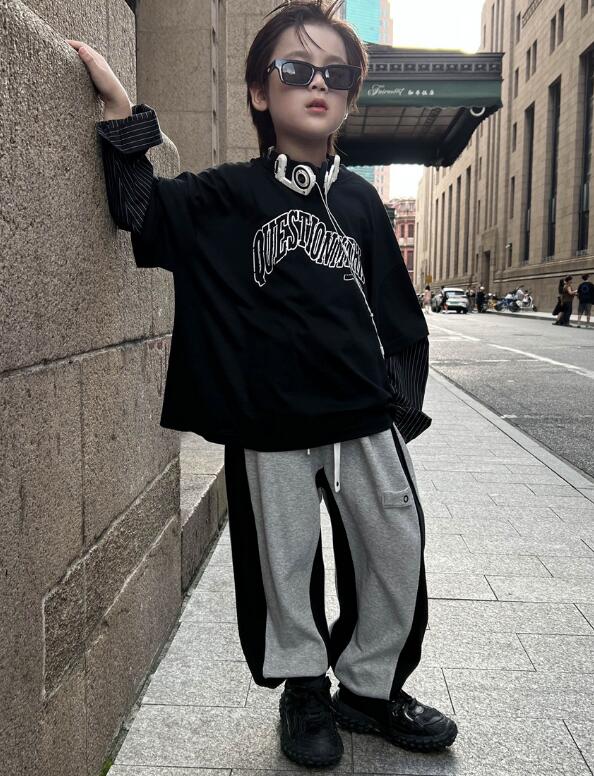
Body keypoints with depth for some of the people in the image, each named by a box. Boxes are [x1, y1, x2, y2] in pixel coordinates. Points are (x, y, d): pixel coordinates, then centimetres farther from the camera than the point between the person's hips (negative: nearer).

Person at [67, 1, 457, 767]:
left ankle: (370, 686, 32)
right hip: (270, 429, -2)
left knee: (397, 559, 9)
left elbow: (397, 308, 11)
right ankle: (305, 694, 33)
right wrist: (120, 112, -9)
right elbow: (141, 208, -1)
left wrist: (402, 400, 6)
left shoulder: (360, 200, 8)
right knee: (284, 568, 9)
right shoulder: (228, 196, 2)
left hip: (368, 420, 3)